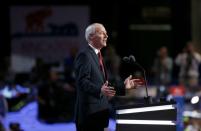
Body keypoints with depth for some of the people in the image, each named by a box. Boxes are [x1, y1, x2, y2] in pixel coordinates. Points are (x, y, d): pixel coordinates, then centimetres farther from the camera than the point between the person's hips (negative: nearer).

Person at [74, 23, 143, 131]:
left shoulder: (97, 55, 21)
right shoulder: (84, 55, -10)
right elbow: (83, 81, -22)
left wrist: (123, 85, 15)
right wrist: (100, 90, -37)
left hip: (99, 112, 10)